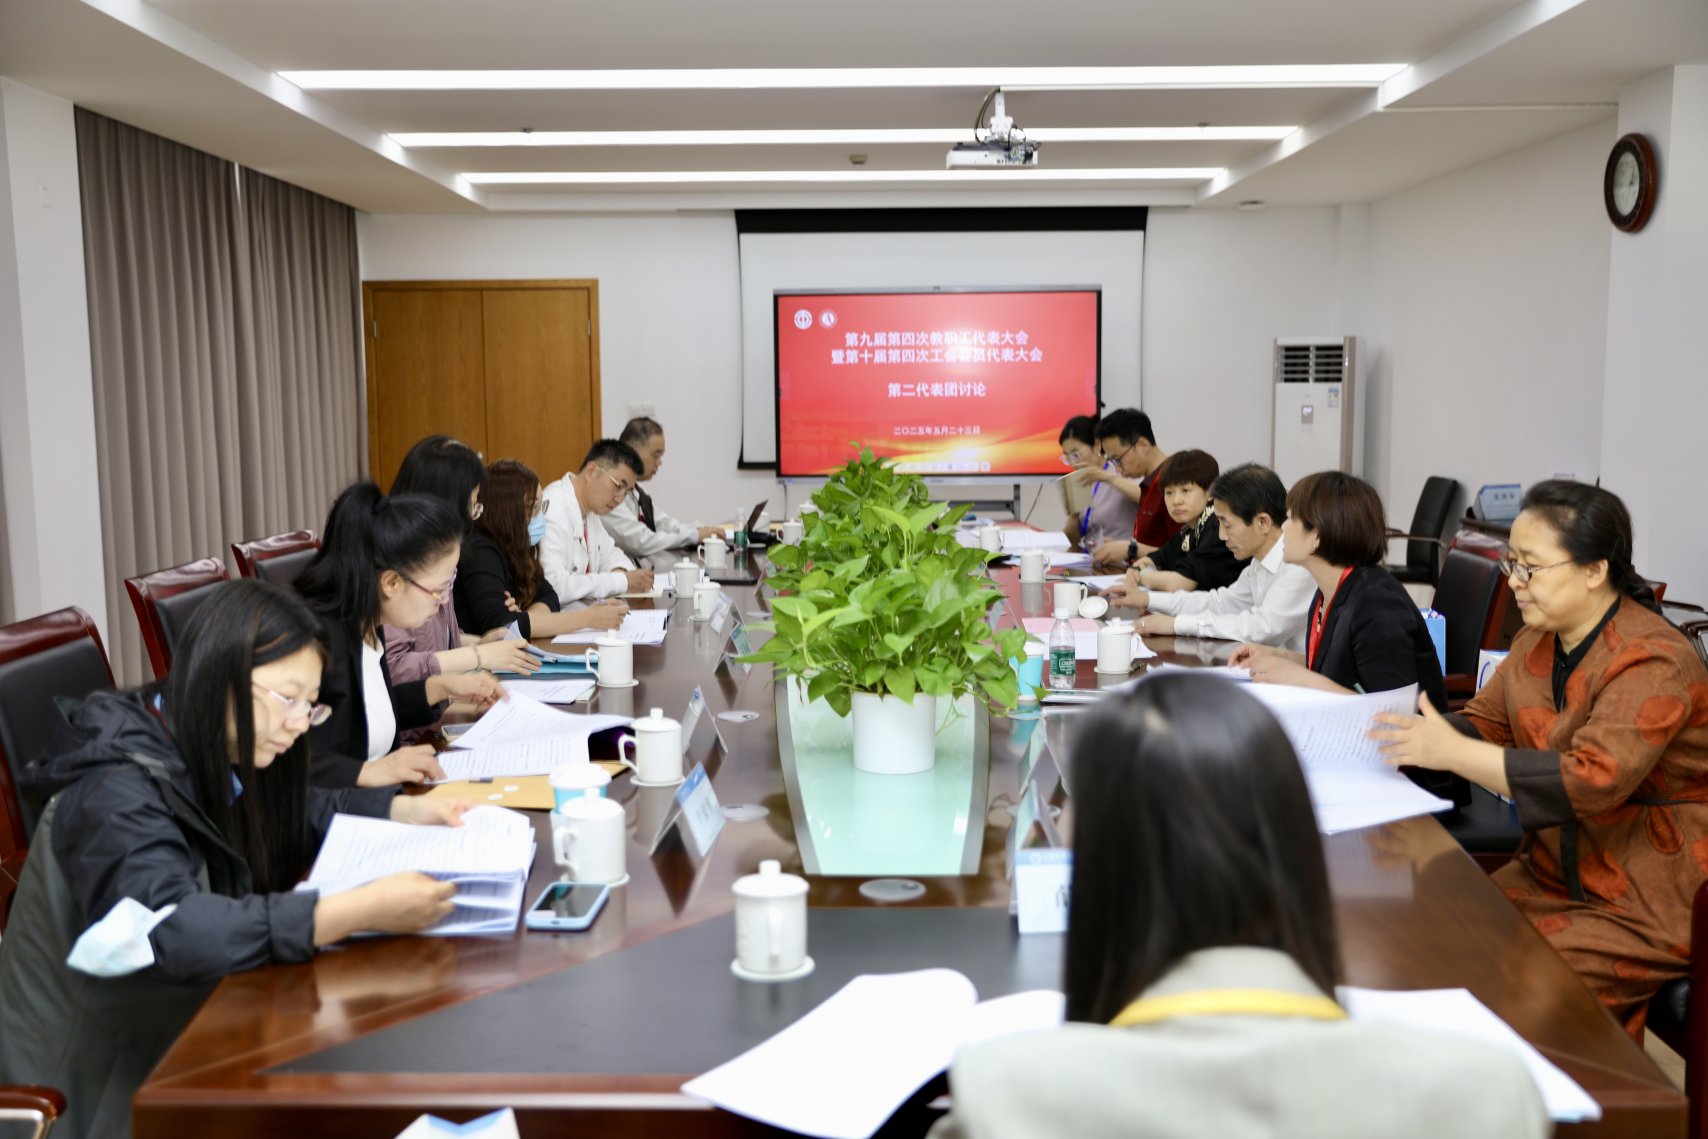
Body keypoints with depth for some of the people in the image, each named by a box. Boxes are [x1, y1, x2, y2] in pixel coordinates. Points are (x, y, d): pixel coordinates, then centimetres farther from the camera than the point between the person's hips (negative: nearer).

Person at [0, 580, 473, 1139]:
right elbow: (170, 933, -40)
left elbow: (307, 814, 15)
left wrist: (412, 811, -2)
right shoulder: (116, 790, -26)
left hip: (176, 1027, 7)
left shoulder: (217, 758, -2)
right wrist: (364, 910, -45)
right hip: (99, 1077, -7)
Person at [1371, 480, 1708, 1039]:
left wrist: (1453, 752, -32)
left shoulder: (1653, 663, -20)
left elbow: (1594, 779, -30)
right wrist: (1415, 732, -13)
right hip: (1554, 875, 7)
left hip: (1651, 908, -7)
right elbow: (1484, 723, 9)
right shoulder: (1538, 641, 6)